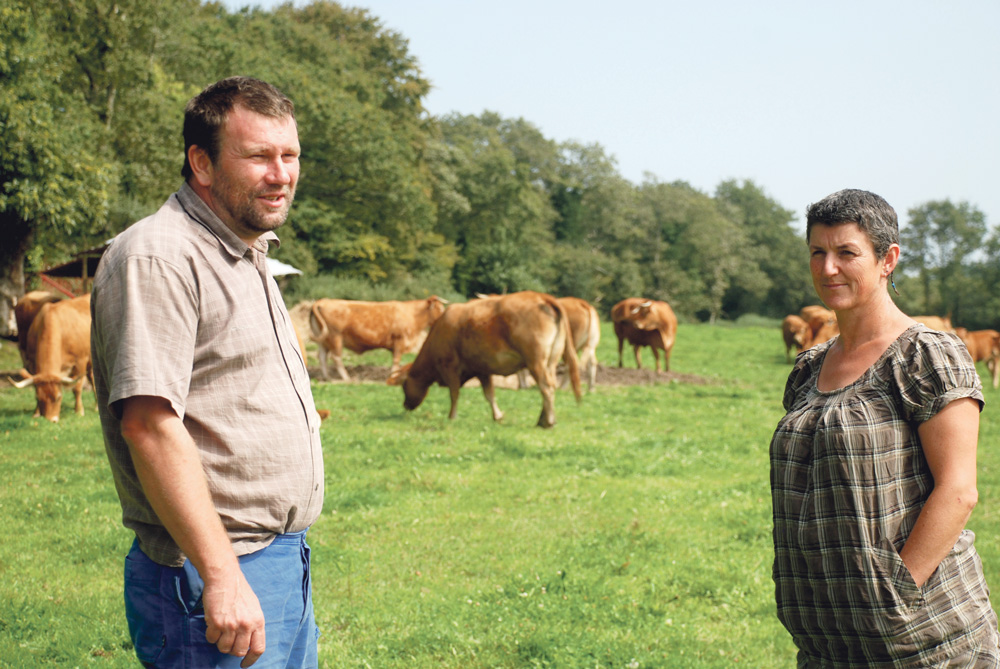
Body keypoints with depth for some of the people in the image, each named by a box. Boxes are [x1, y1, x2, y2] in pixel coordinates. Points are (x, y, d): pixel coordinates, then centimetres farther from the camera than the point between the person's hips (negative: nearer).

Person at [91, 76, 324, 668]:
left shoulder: (247, 258, 17)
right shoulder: (157, 259, -15)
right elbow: (149, 422, -24)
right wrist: (221, 576, -27)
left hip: (284, 566, 10)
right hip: (211, 576, -9)